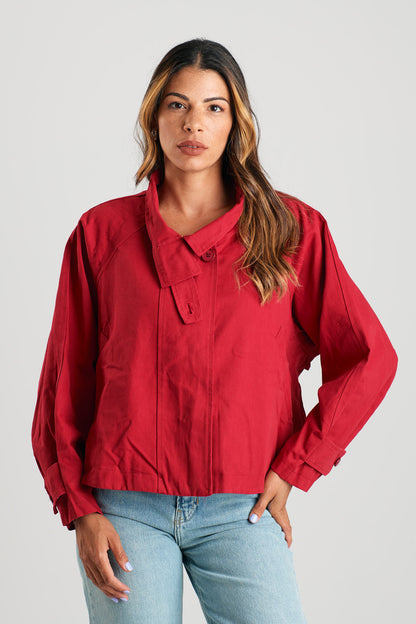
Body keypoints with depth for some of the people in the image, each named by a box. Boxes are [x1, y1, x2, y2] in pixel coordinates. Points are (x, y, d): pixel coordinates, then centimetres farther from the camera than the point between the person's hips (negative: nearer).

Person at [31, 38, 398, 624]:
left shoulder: (291, 229, 4)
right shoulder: (102, 232, 5)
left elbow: (371, 358, 4)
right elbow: (64, 380, 7)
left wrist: (292, 468, -1)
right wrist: (81, 509, -2)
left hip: (240, 509, 0)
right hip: (125, 508, 0)